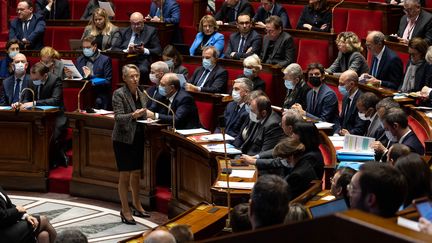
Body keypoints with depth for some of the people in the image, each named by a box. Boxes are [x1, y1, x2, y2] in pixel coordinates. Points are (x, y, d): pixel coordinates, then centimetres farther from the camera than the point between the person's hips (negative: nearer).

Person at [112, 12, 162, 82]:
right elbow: (114, 49, 11)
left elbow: (158, 50, 6)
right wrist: (126, 51, -8)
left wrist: (144, 51, -12)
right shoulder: (125, 32, 19)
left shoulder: (151, 31, 13)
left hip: (142, 61, -2)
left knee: (142, 70, -37)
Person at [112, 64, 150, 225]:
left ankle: (136, 205, 30)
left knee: (136, 173, 16)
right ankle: (125, 211, 4)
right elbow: (118, 117, -19)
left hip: (138, 138, 7)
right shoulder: (119, 94, -11)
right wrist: (133, 115, -35)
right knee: (125, 175, -2)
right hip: (124, 139, -7)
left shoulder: (141, 94, 9)